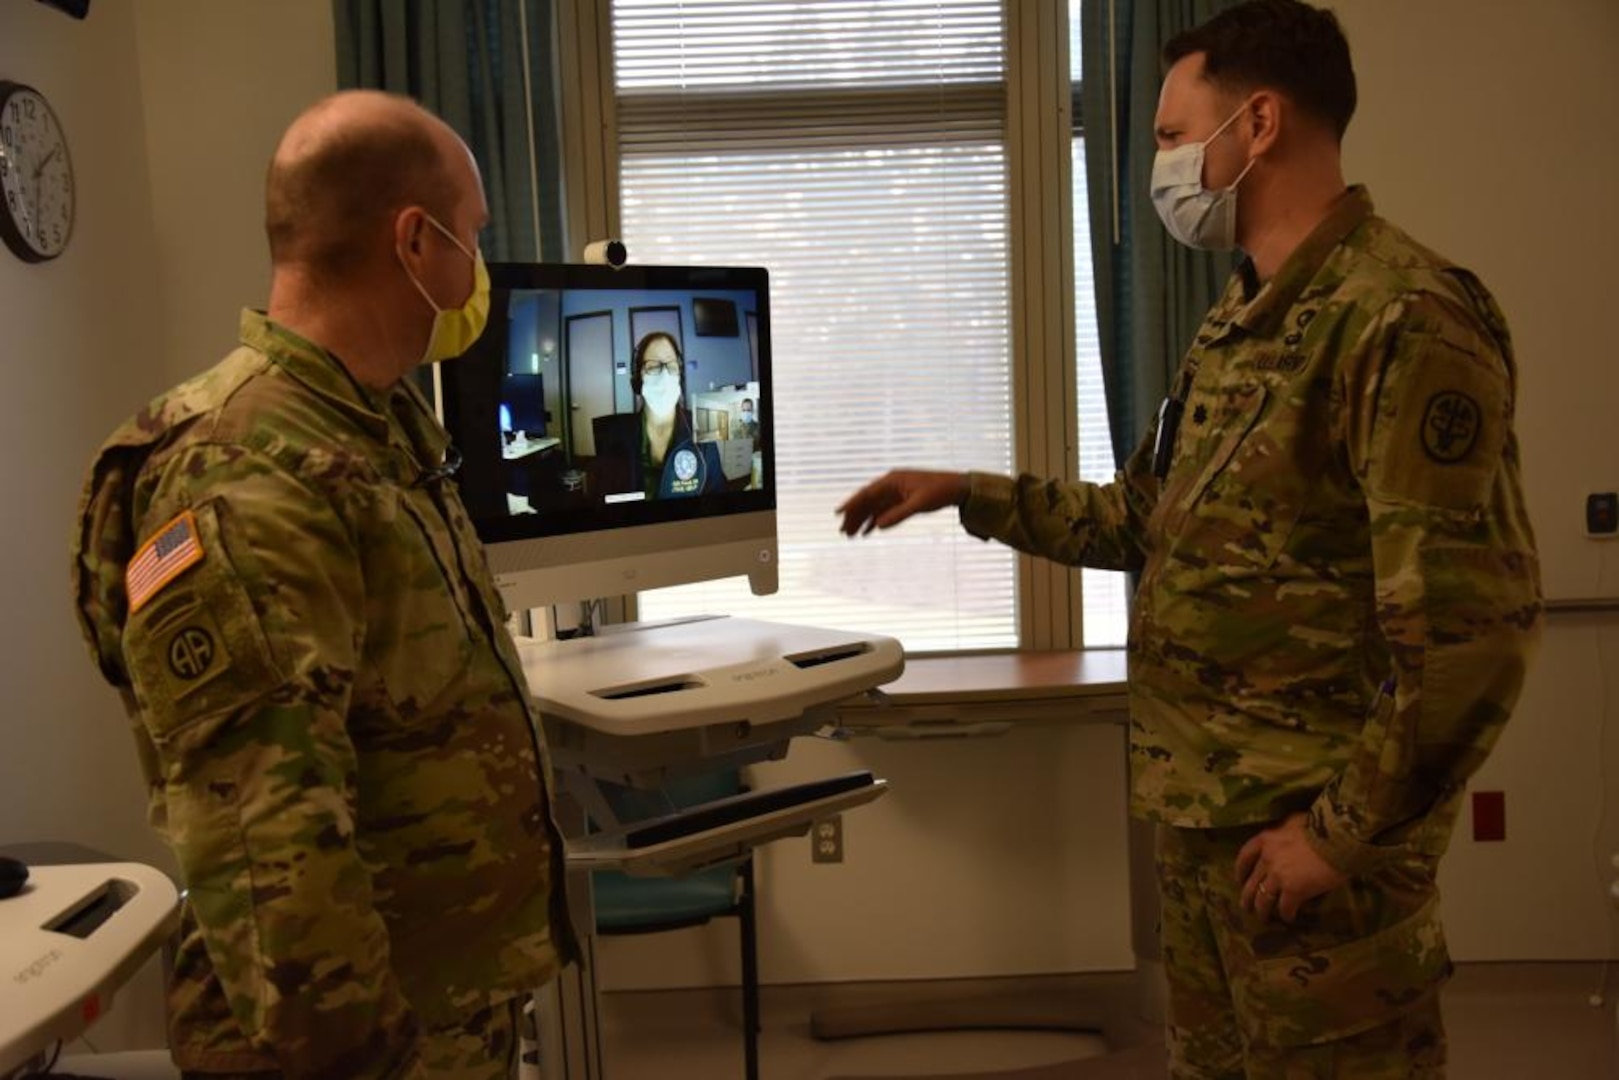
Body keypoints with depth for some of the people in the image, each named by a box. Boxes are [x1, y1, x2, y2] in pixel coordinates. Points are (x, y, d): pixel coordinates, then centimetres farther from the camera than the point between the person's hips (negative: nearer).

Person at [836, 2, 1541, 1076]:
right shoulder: (1241, 322, 11)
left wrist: (1345, 831, -19)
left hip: (1306, 828, -9)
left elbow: (1475, 618, -23)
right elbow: (1152, 519, 21)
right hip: (1205, 810, 9)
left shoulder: (1405, 317, -19)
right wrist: (969, 495, 16)